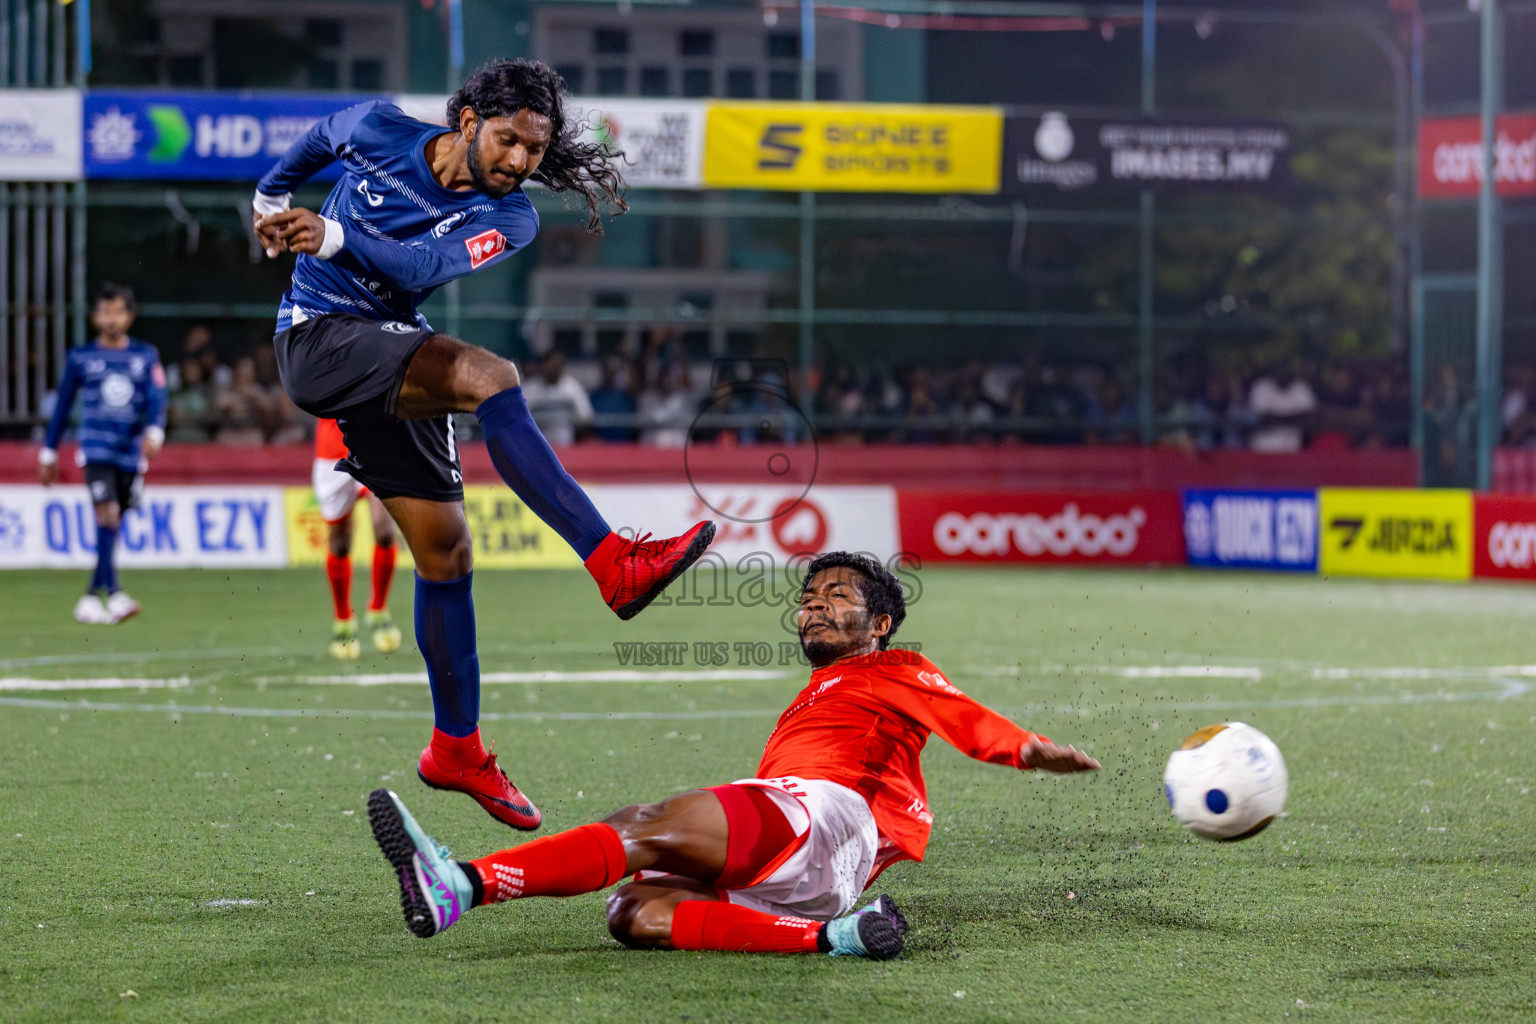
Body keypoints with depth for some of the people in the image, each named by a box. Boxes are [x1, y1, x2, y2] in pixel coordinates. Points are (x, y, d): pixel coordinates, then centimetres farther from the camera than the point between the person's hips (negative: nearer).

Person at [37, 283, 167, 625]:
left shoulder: (146, 356, 8)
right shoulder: (80, 358, 5)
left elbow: (157, 399, -1)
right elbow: (63, 405, 12)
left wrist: (154, 432, -21)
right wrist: (49, 452, 14)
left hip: (131, 452, 2)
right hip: (97, 450, -2)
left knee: (112, 526, 7)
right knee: (107, 513, -20)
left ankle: (91, 596, 19)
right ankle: (113, 593, -28)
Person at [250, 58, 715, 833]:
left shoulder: (507, 218, -3)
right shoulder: (377, 132, -5)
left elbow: (427, 268, -22)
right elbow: (314, 143, 19)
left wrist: (332, 236, -34)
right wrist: (271, 202, 33)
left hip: (396, 359, 5)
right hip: (318, 338, -5)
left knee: (445, 551, 2)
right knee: (490, 377, -29)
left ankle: (456, 746, 17)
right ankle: (613, 565, -41)